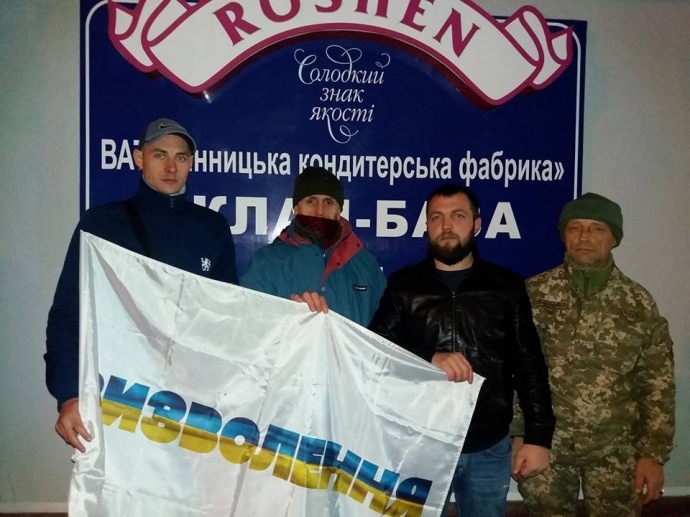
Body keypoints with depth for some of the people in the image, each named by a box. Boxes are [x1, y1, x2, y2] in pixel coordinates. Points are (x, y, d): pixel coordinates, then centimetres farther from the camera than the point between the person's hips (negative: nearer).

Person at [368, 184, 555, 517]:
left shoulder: (506, 286, 4)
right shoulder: (403, 286, 2)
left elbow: (529, 365, 4)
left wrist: (538, 436, -2)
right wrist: (429, 358, -22)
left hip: (489, 448, 1)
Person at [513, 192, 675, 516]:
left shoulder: (639, 303, -2)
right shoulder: (533, 293, -4)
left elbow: (658, 384, 0)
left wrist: (654, 454, -3)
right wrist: (518, 436, -4)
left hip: (615, 450, 0)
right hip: (544, 443, 0)